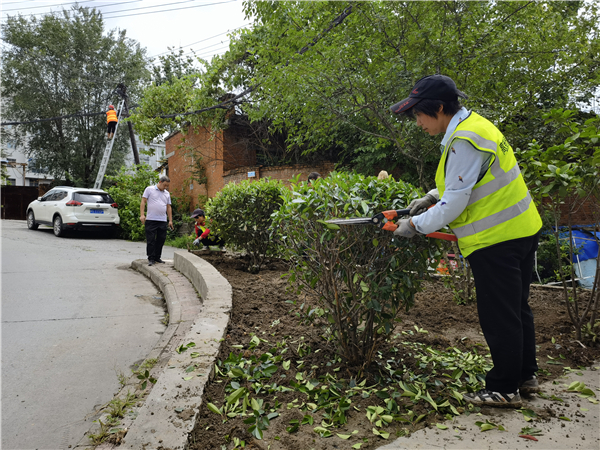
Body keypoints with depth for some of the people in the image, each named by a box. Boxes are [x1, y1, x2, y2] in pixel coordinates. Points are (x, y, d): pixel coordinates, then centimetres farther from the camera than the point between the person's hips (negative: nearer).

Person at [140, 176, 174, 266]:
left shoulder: (167, 193, 17)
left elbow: (168, 207, 18)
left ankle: (157, 257, 17)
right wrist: (142, 215, -11)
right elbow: (143, 202, 0)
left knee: (161, 240, 6)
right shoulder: (149, 189, 3)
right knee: (150, 240, -2)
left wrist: (170, 220, 12)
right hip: (151, 220, -4)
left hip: (163, 221, 5)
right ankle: (151, 258, 4)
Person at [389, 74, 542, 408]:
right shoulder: (473, 125, 10)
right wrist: (433, 196, 11)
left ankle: (505, 389, 18)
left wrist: (414, 225, -10)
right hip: (521, 230, 10)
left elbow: (453, 205, -22)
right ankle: (526, 376, 35)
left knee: (498, 317, 3)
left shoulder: (464, 140, -22)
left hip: (497, 241, -10)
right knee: (517, 308, 20)